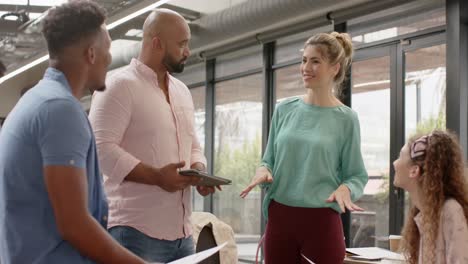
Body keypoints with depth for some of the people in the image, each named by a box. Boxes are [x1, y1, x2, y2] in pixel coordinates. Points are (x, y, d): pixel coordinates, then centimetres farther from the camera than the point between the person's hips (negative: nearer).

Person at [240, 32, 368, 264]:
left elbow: (357, 175, 0)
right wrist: (263, 171, -8)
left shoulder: (345, 119, -2)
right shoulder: (284, 110, 7)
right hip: (279, 217, 3)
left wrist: (344, 189, -21)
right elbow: (269, 160, 13)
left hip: (321, 221, -3)